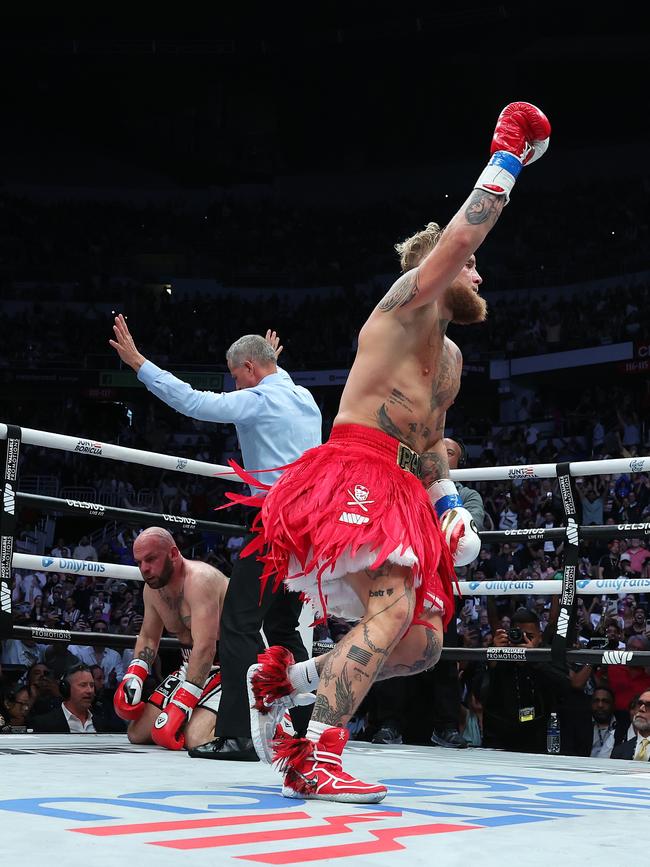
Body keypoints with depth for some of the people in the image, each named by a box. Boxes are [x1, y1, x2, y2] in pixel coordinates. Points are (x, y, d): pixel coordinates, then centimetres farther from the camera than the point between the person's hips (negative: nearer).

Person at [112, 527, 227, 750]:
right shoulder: (152, 588, 4)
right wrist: (132, 679, 4)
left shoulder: (199, 579, -25)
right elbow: (148, 637, 21)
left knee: (196, 739, -29)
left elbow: (205, 649, -32)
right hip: (192, 668, 9)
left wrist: (180, 707, -34)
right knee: (137, 734, 4)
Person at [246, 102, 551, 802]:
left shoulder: (451, 357, 26)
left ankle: (282, 679, 11)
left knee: (422, 645, 4)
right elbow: (460, 235, -15)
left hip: (398, 493, 9)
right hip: (354, 475, -9)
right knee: (393, 611, -26)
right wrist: (507, 155, -7)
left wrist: (450, 506, 17)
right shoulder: (408, 304, 0)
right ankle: (316, 764, -25)